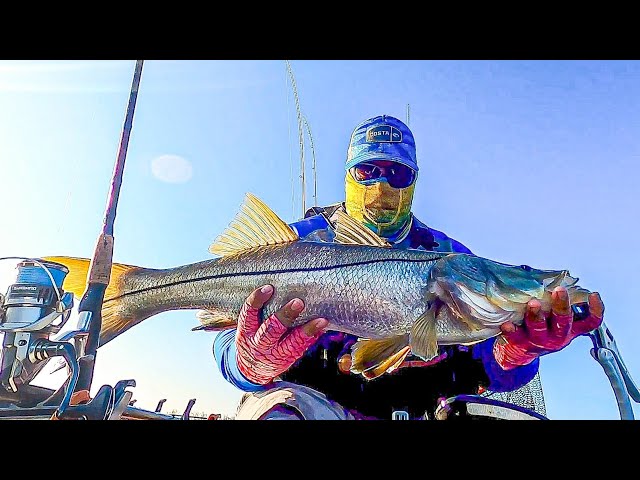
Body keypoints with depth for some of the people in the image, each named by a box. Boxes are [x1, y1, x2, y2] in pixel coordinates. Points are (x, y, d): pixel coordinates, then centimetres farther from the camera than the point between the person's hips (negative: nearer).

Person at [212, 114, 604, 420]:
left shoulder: (448, 255, 8)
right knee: (279, 404, -36)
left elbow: (490, 363, -4)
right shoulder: (301, 241, 1)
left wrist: (514, 349, -29)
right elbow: (233, 349, -7)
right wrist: (255, 363, -33)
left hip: (416, 407, 4)